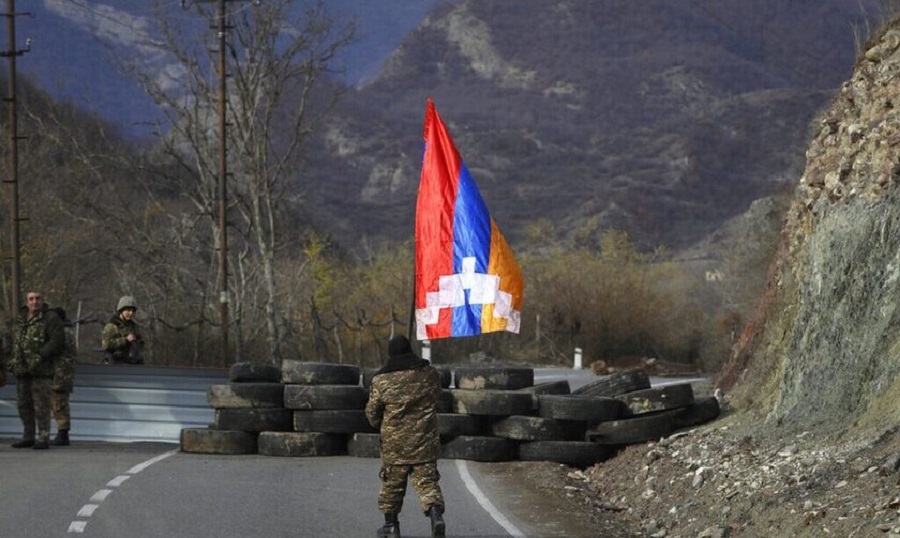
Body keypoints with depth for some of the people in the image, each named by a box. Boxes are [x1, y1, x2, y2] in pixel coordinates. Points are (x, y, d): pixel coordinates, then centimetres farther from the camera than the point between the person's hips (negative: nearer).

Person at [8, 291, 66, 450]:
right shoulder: (19, 320, 18)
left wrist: (41, 355, -19)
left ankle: (43, 438, -5)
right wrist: (12, 360, 13)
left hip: (40, 370, -7)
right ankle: (28, 437, 18)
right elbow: (12, 341, 27)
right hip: (21, 370, 7)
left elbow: (58, 340, -14)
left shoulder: (50, 318, -4)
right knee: (23, 404, 10)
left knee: (41, 405, -8)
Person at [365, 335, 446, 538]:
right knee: (427, 480, 2)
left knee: (393, 483, 14)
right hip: (425, 441, 1)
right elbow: (436, 395, 18)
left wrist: (380, 425, 22)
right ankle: (435, 512, -21)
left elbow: (372, 414, 2)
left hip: (395, 443, -1)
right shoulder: (430, 374, -2)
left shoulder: (381, 380, -8)